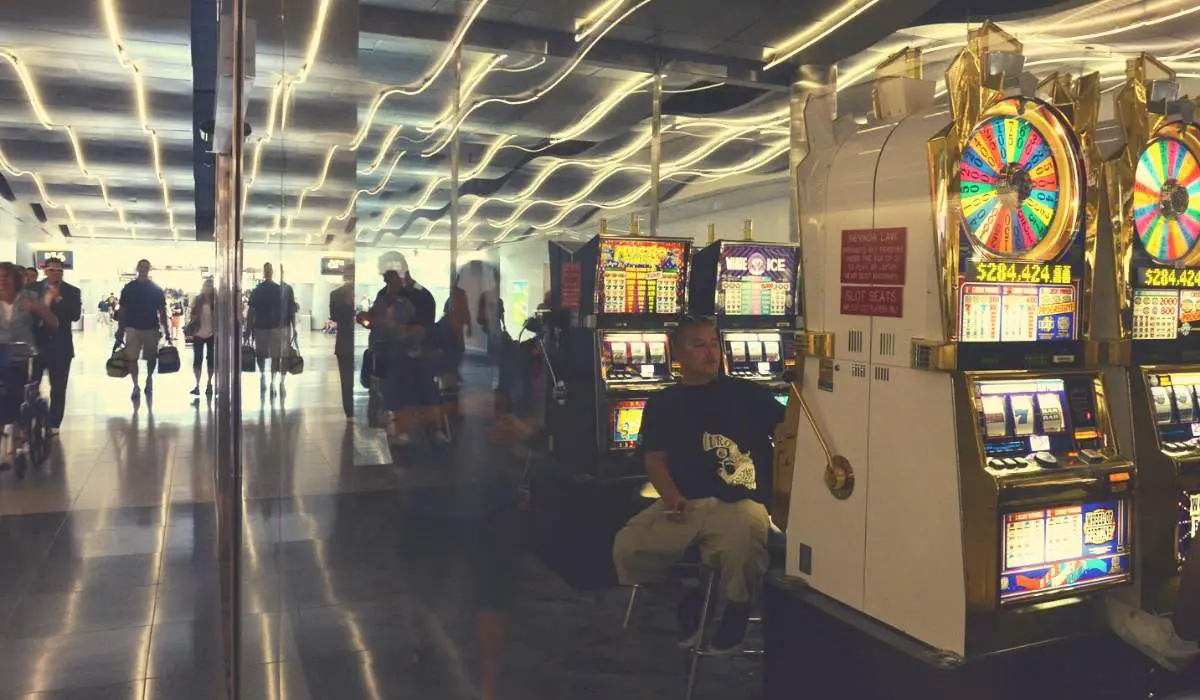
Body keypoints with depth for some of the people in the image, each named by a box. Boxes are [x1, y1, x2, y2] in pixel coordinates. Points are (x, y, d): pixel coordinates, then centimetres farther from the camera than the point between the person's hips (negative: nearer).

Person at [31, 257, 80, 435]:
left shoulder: (72, 291, 1)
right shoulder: (33, 289, 4)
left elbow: (75, 315, -12)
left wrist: (58, 300, -18)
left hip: (60, 345, -1)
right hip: (36, 343, 1)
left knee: (58, 387, 4)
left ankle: (54, 424, 13)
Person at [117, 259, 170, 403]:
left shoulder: (156, 289, 6)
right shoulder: (128, 288, 4)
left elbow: (162, 311, 6)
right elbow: (121, 310, 5)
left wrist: (166, 329, 1)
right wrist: (120, 330, 0)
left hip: (152, 328, 1)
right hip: (133, 328, -1)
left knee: (151, 357, 8)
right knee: (132, 358, -6)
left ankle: (149, 378, 33)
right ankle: (136, 387, -1)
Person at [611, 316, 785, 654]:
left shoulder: (746, 393, 13)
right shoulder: (663, 403, 16)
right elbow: (654, 457, 6)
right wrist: (670, 496, -12)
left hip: (739, 502, -2)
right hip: (684, 503, 2)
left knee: (742, 547, -36)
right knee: (627, 549, -21)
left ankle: (737, 609, 2)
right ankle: (686, 599, 9)